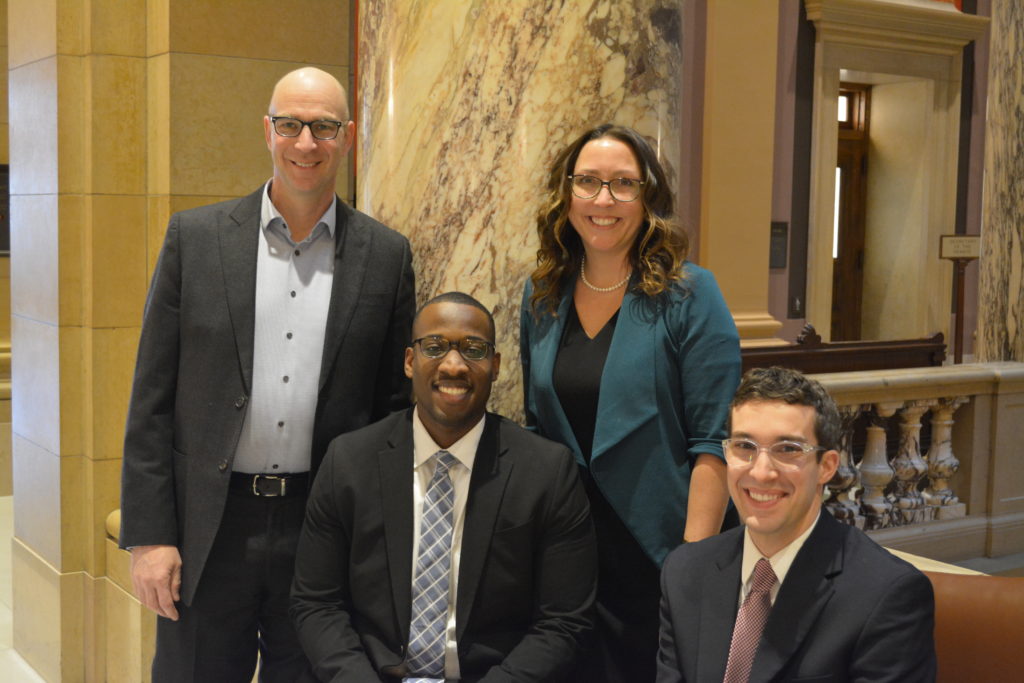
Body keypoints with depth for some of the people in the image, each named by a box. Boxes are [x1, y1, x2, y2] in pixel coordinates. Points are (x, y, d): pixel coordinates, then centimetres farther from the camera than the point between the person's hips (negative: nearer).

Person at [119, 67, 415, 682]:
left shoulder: (386, 255, 2)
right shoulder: (195, 237, 1)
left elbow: (395, 403, 7)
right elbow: (153, 398, 1)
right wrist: (148, 534, -4)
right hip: (209, 530, 0)